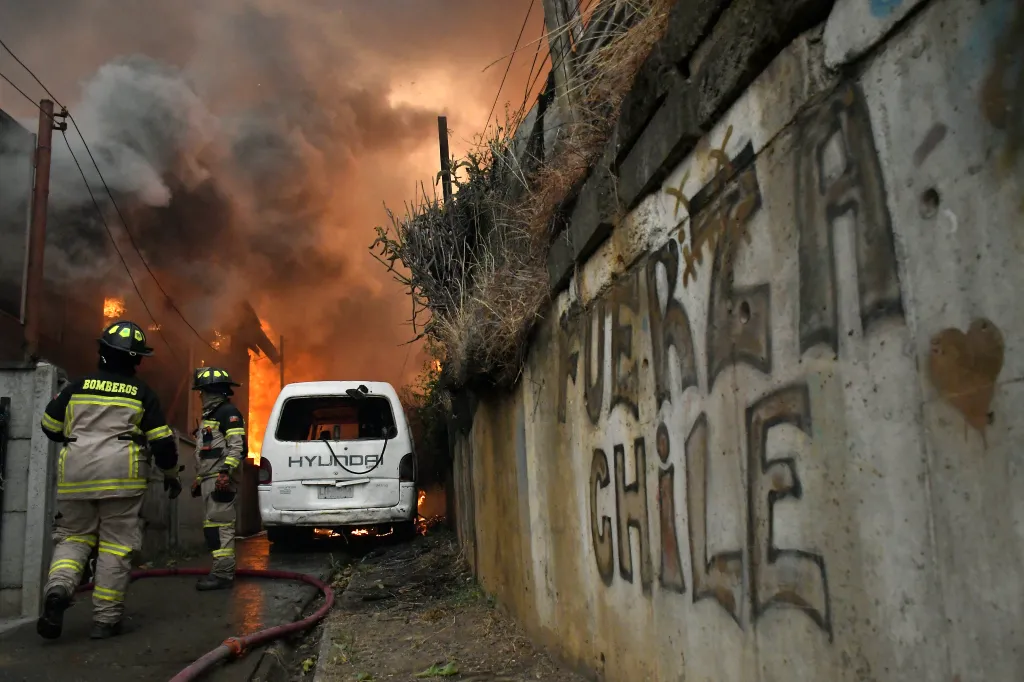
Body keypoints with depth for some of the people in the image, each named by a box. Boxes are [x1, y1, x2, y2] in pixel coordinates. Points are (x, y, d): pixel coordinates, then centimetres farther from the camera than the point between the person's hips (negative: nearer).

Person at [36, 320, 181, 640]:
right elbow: (162, 440, 2)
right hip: (121, 475, -2)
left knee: (74, 536, 15)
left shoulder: (78, 386, 8)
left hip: (75, 475, 2)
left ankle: (58, 587, -14)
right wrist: (171, 474, 16)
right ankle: (105, 619, 4)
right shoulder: (141, 392, 3)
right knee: (115, 545, 3)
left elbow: (50, 425, 16)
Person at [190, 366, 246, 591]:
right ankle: (220, 570, 18)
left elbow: (238, 446, -19)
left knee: (219, 524, -12)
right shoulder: (210, 415, 24)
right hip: (209, 479, 11)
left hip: (220, 479, -11)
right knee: (214, 525, 12)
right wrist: (198, 479, 26)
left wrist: (226, 471, -26)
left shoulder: (228, 412, -8)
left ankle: (223, 574, -12)